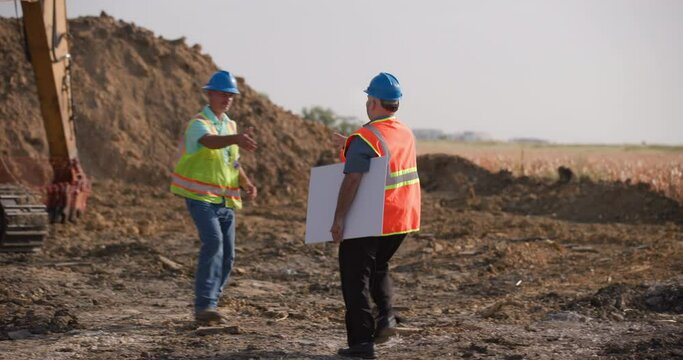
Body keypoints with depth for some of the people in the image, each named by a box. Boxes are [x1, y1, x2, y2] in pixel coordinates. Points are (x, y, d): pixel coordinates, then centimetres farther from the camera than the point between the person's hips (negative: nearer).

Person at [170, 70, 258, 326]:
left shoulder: (230, 125, 16)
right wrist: (237, 139, -52)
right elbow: (210, 141, -33)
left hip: (225, 199, 8)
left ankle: (208, 307, 18)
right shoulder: (198, 123, -9)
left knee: (227, 254, 6)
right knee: (213, 242, -25)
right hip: (201, 196, -8)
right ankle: (204, 306, -25)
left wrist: (246, 183, 6)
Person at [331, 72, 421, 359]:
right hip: (401, 219, 7)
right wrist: (349, 146, 25)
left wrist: (338, 218, -22)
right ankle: (386, 315, 7)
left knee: (355, 278, 4)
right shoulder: (406, 134, 7)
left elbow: (351, 181, -25)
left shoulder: (365, 138, -17)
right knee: (379, 267, 28)